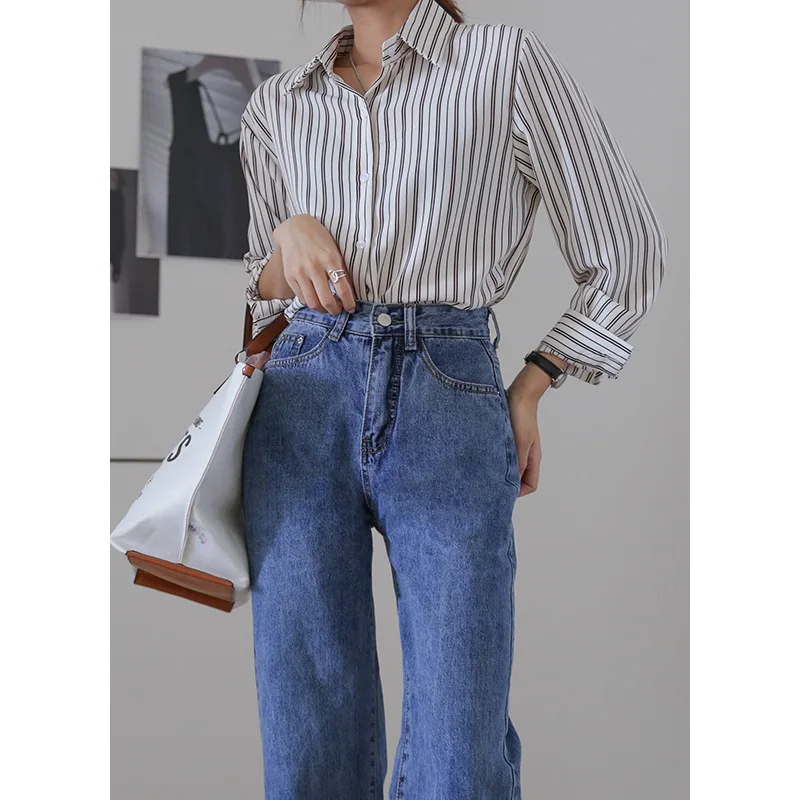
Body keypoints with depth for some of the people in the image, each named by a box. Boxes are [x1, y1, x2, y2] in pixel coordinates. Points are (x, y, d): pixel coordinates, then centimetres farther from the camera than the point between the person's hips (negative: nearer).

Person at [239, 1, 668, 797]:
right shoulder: (275, 109, 17)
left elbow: (626, 254, 8)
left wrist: (530, 388, 6)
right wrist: (289, 235, 2)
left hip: (450, 407, -3)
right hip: (303, 404, 3)